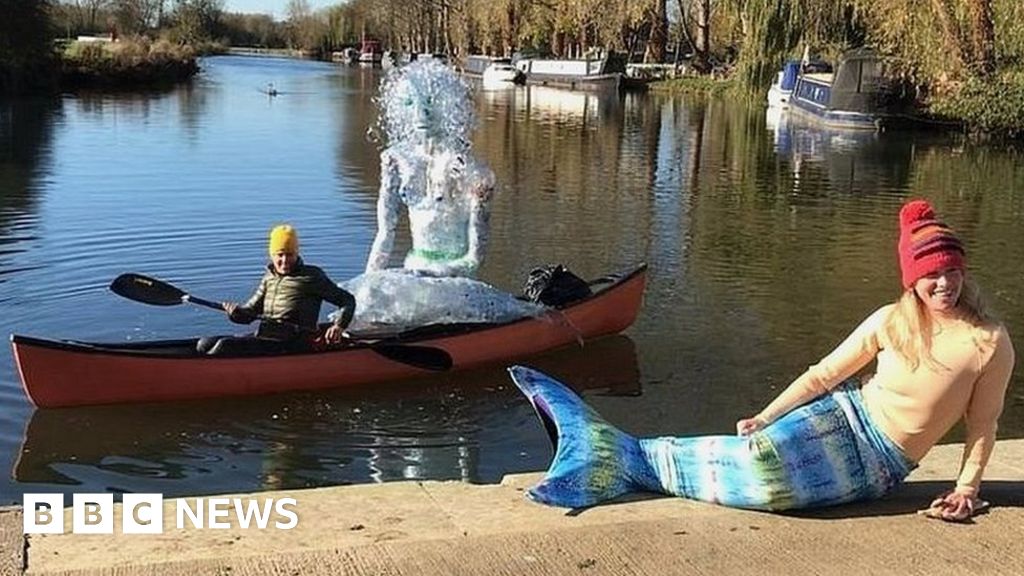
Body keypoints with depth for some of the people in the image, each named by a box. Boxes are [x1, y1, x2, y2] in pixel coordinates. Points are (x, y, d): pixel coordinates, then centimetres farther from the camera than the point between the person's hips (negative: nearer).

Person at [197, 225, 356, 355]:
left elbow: (347, 300, 1)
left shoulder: (311, 276, -1)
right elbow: (249, 312, 15)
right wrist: (235, 312, -9)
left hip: (290, 347, -7)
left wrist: (339, 326, -17)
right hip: (261, 338, 7)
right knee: (205, 344, -7)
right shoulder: (269, 278, 16)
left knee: (225, 346, -23)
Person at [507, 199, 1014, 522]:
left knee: (758, 473, -24)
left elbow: (982, 425, 1)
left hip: (877, 464, -3)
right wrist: (764, 417, -3)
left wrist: (966, 488, -6)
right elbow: (823, 374, 1)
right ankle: (609, 450, -19)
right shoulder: (891, 320, -2)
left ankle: (622, 458, -15)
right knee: (749, 453, -23)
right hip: (844, 417, 3)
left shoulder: (990, 342, -10)